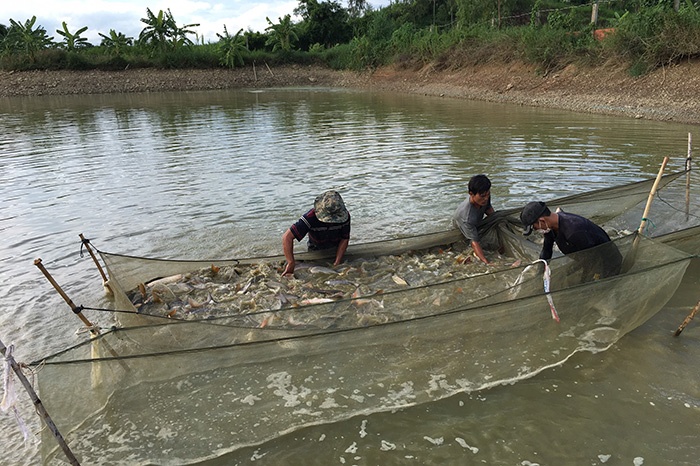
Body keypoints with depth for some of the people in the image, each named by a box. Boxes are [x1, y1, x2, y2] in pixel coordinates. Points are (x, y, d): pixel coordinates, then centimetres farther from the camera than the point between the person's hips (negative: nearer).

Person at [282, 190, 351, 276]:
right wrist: (291, 264, -44)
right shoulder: (310, 218, -40)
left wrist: (337, 263, -27)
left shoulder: (345, 217, -32)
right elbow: (287, 237, -41)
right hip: (315, 250, -1)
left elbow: (344, 239, -19)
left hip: (336, 250, 2)